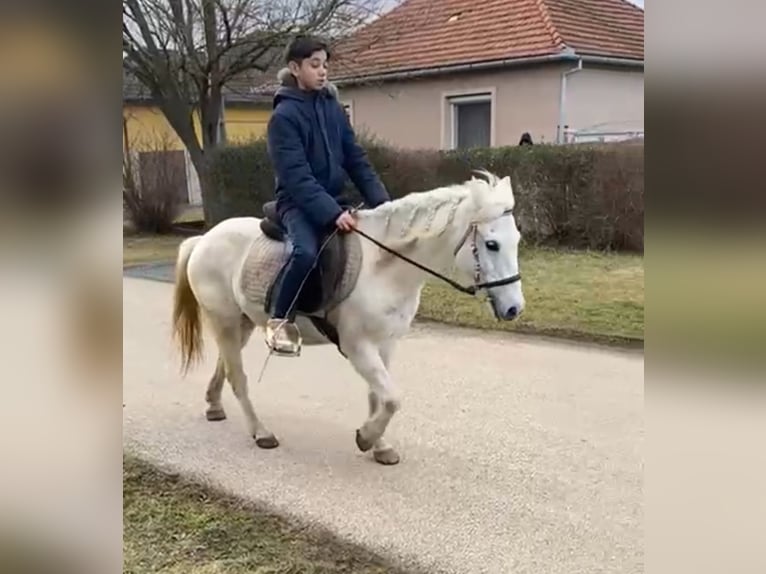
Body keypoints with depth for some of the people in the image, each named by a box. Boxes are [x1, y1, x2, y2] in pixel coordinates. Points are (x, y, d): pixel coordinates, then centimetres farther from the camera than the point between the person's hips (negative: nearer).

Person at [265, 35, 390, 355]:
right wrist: (332, 213, -30)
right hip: (299, 203, -7)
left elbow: (356, 160, 7)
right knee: (307, 252, -34)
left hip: (334, 200, 7)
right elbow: (296, 176, -20)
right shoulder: (284, 115, -11)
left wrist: (382, 202, -4)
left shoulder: (333, 108, 8)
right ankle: (280, 321, -13)